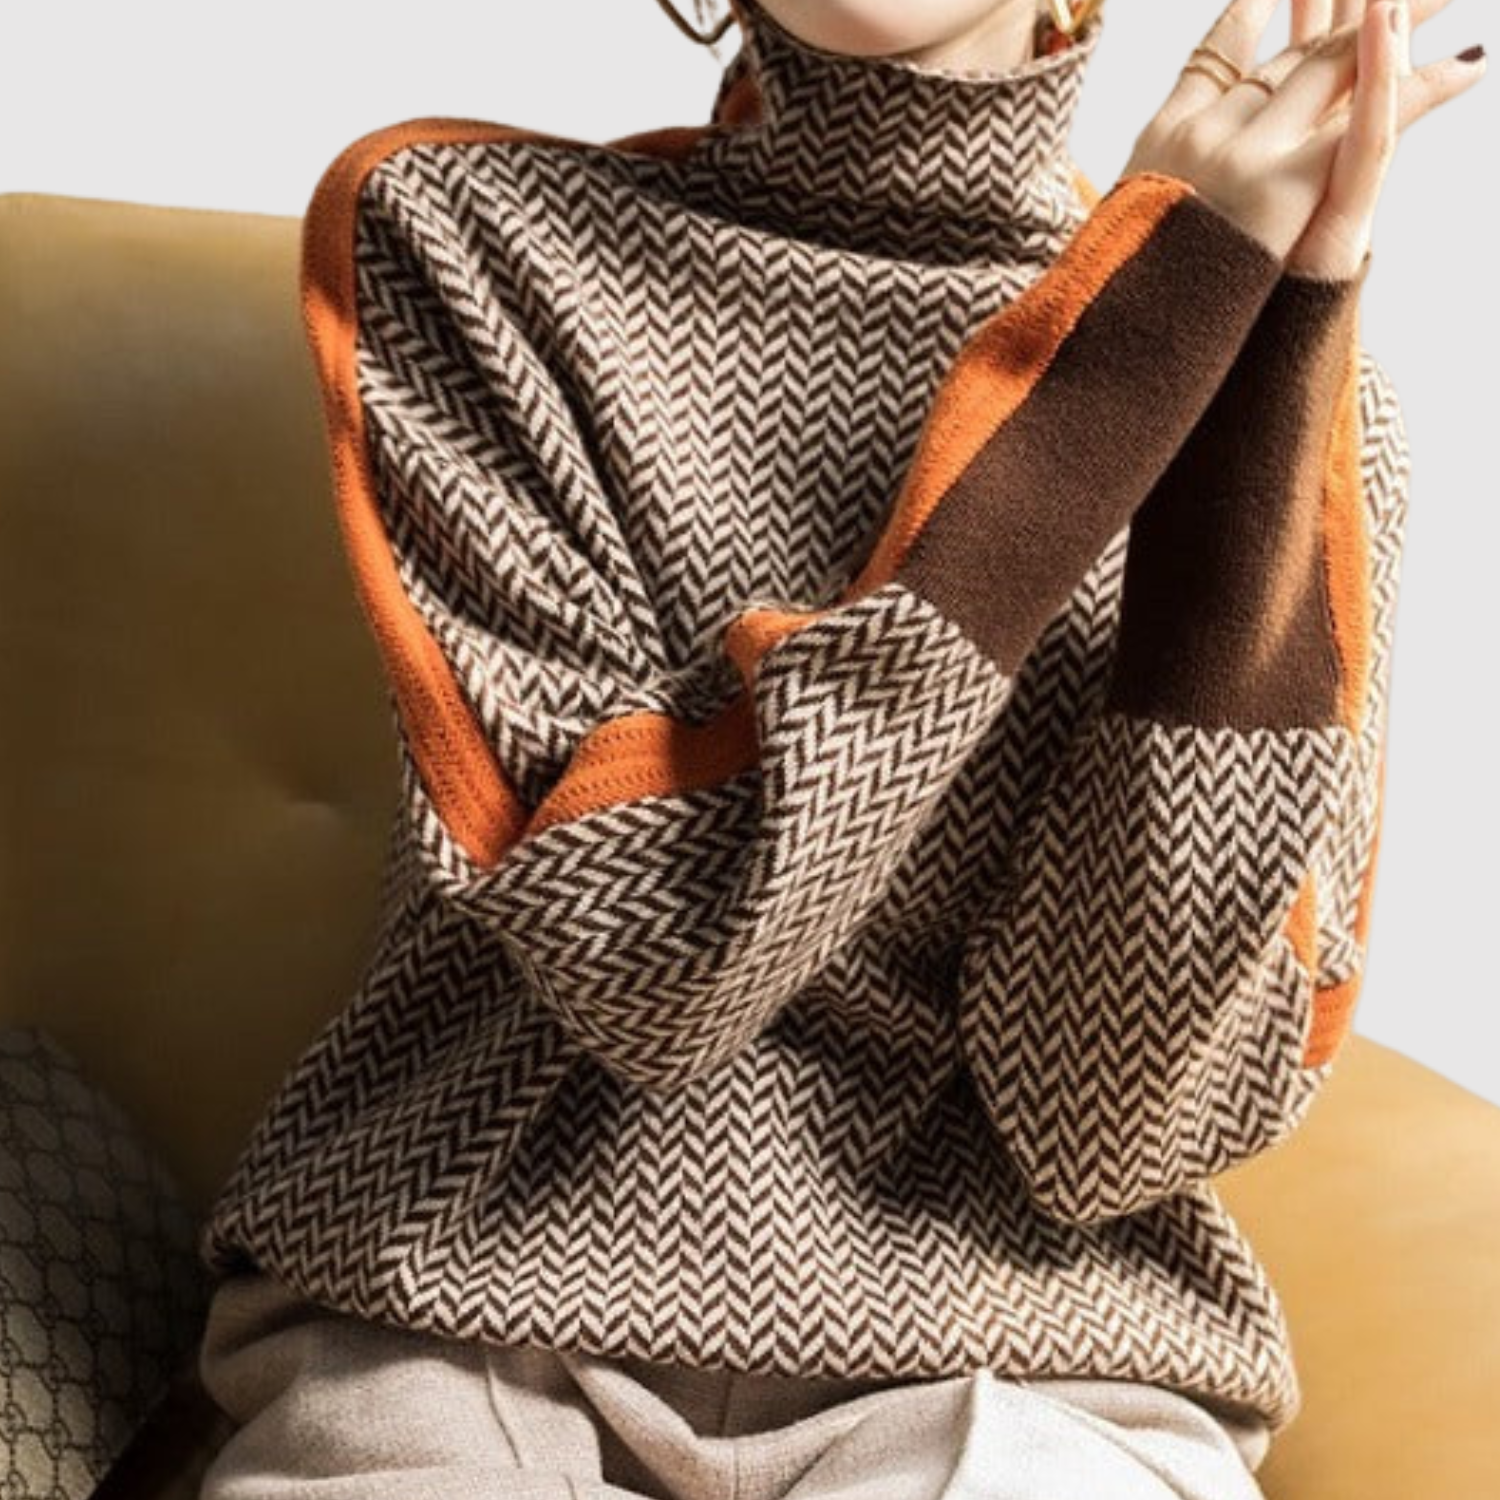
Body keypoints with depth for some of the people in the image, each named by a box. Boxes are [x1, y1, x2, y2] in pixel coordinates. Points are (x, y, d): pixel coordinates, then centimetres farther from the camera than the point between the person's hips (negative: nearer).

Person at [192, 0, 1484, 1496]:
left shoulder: (1286, 371, -1)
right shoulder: (457, 238, -3)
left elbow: (1112, 1117, -10)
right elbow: (641, 938, -15)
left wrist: (1256, 380, -17)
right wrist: (1140, 335, -17)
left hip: (1010, 1363, 1)